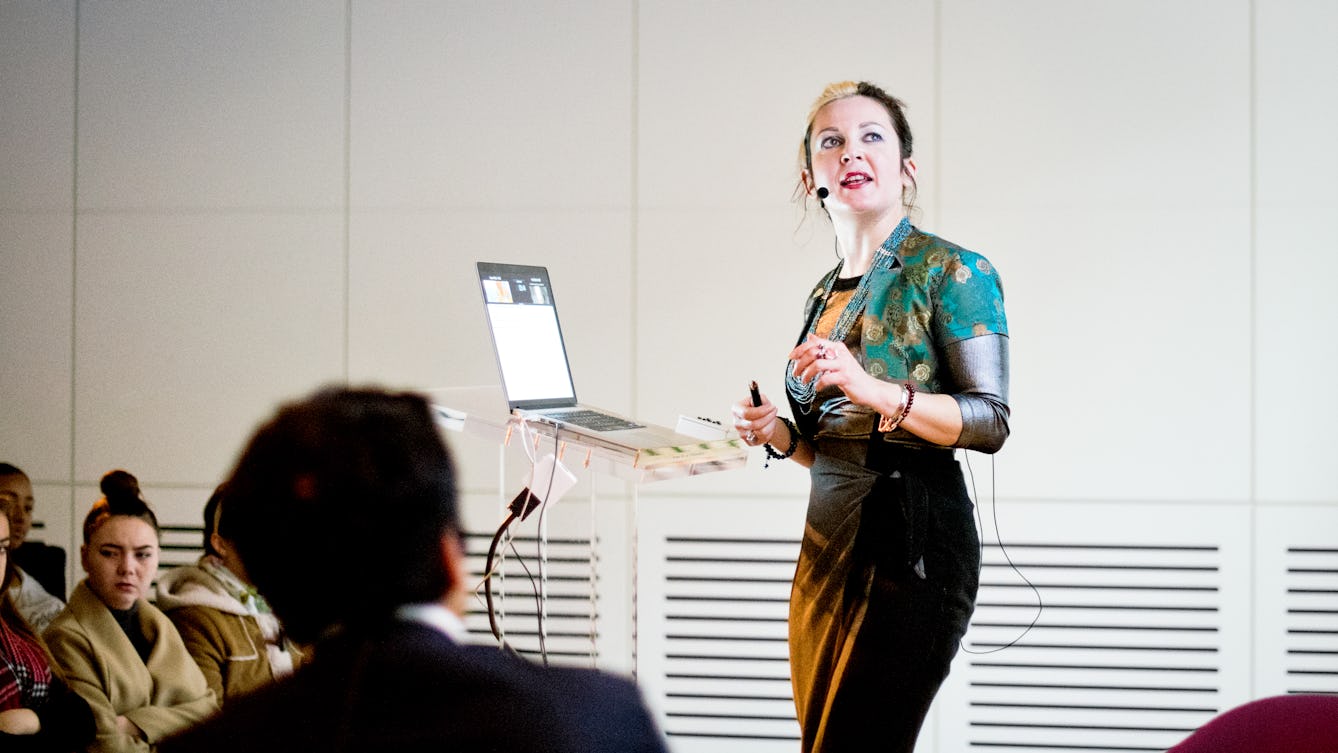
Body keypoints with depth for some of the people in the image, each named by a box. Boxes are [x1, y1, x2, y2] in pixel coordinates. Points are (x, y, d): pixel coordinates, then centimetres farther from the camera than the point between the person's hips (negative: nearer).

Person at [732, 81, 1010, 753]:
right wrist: (780, 436, 4)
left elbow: (990, 421, -12)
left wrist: (876, 392, -23)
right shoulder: (825, 293, 17)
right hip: (827, 546, 8)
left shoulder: (952, 272, -5)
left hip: (912, 543, -8)